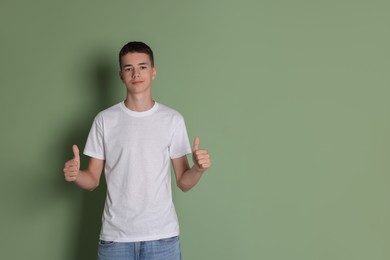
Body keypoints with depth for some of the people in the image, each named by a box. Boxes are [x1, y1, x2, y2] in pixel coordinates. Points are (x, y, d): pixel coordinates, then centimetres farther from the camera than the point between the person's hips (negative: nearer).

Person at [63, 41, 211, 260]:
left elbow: (184, 183, 2)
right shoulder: (105, 120, 1)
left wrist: (198, 169, -19)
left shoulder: (173, 119, 0)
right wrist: (76, 175, -17)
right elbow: (93, 180, 4)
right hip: (115, 236, 1)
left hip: (162, 236, 0)